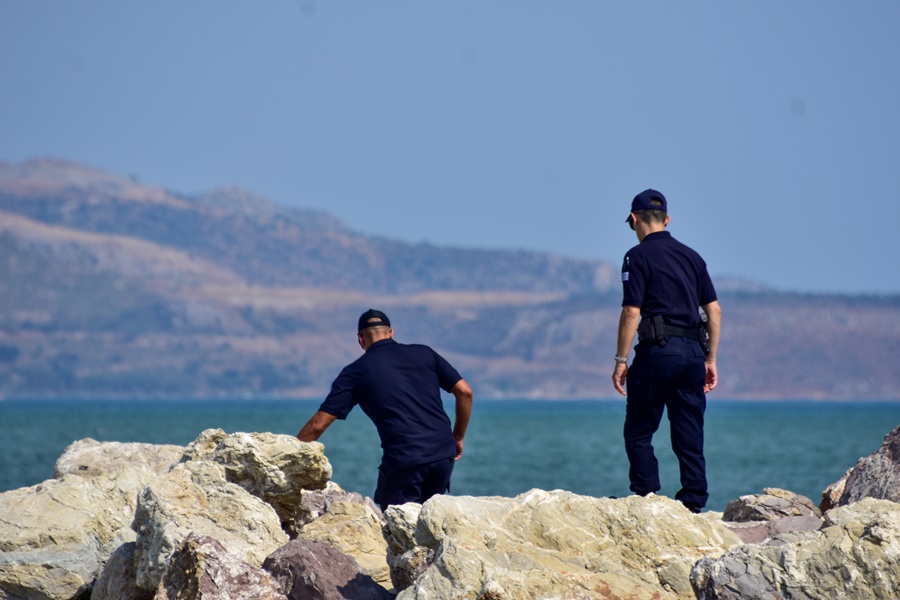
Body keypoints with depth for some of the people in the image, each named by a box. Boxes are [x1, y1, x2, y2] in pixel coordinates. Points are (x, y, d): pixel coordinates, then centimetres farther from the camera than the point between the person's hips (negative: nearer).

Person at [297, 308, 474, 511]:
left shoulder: (356, 372, 6)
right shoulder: (423, 353, 13)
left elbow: (318, 424, 3)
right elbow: (465, 392, 10)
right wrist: (458, 437, 21)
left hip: (403, 461, -4)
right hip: (443, 454, 4)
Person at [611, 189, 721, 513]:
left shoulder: (638, 256, -3)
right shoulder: (691, 256, 15)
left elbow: (631, 312, -10)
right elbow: (714, 310, 13)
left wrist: (621, 360, -5)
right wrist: (710, 360, 17)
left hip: (657, 351, -5)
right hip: (693, 352, 6)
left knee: (639, 432, 2)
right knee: (689, 435, 8)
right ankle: (693, 504, 4)